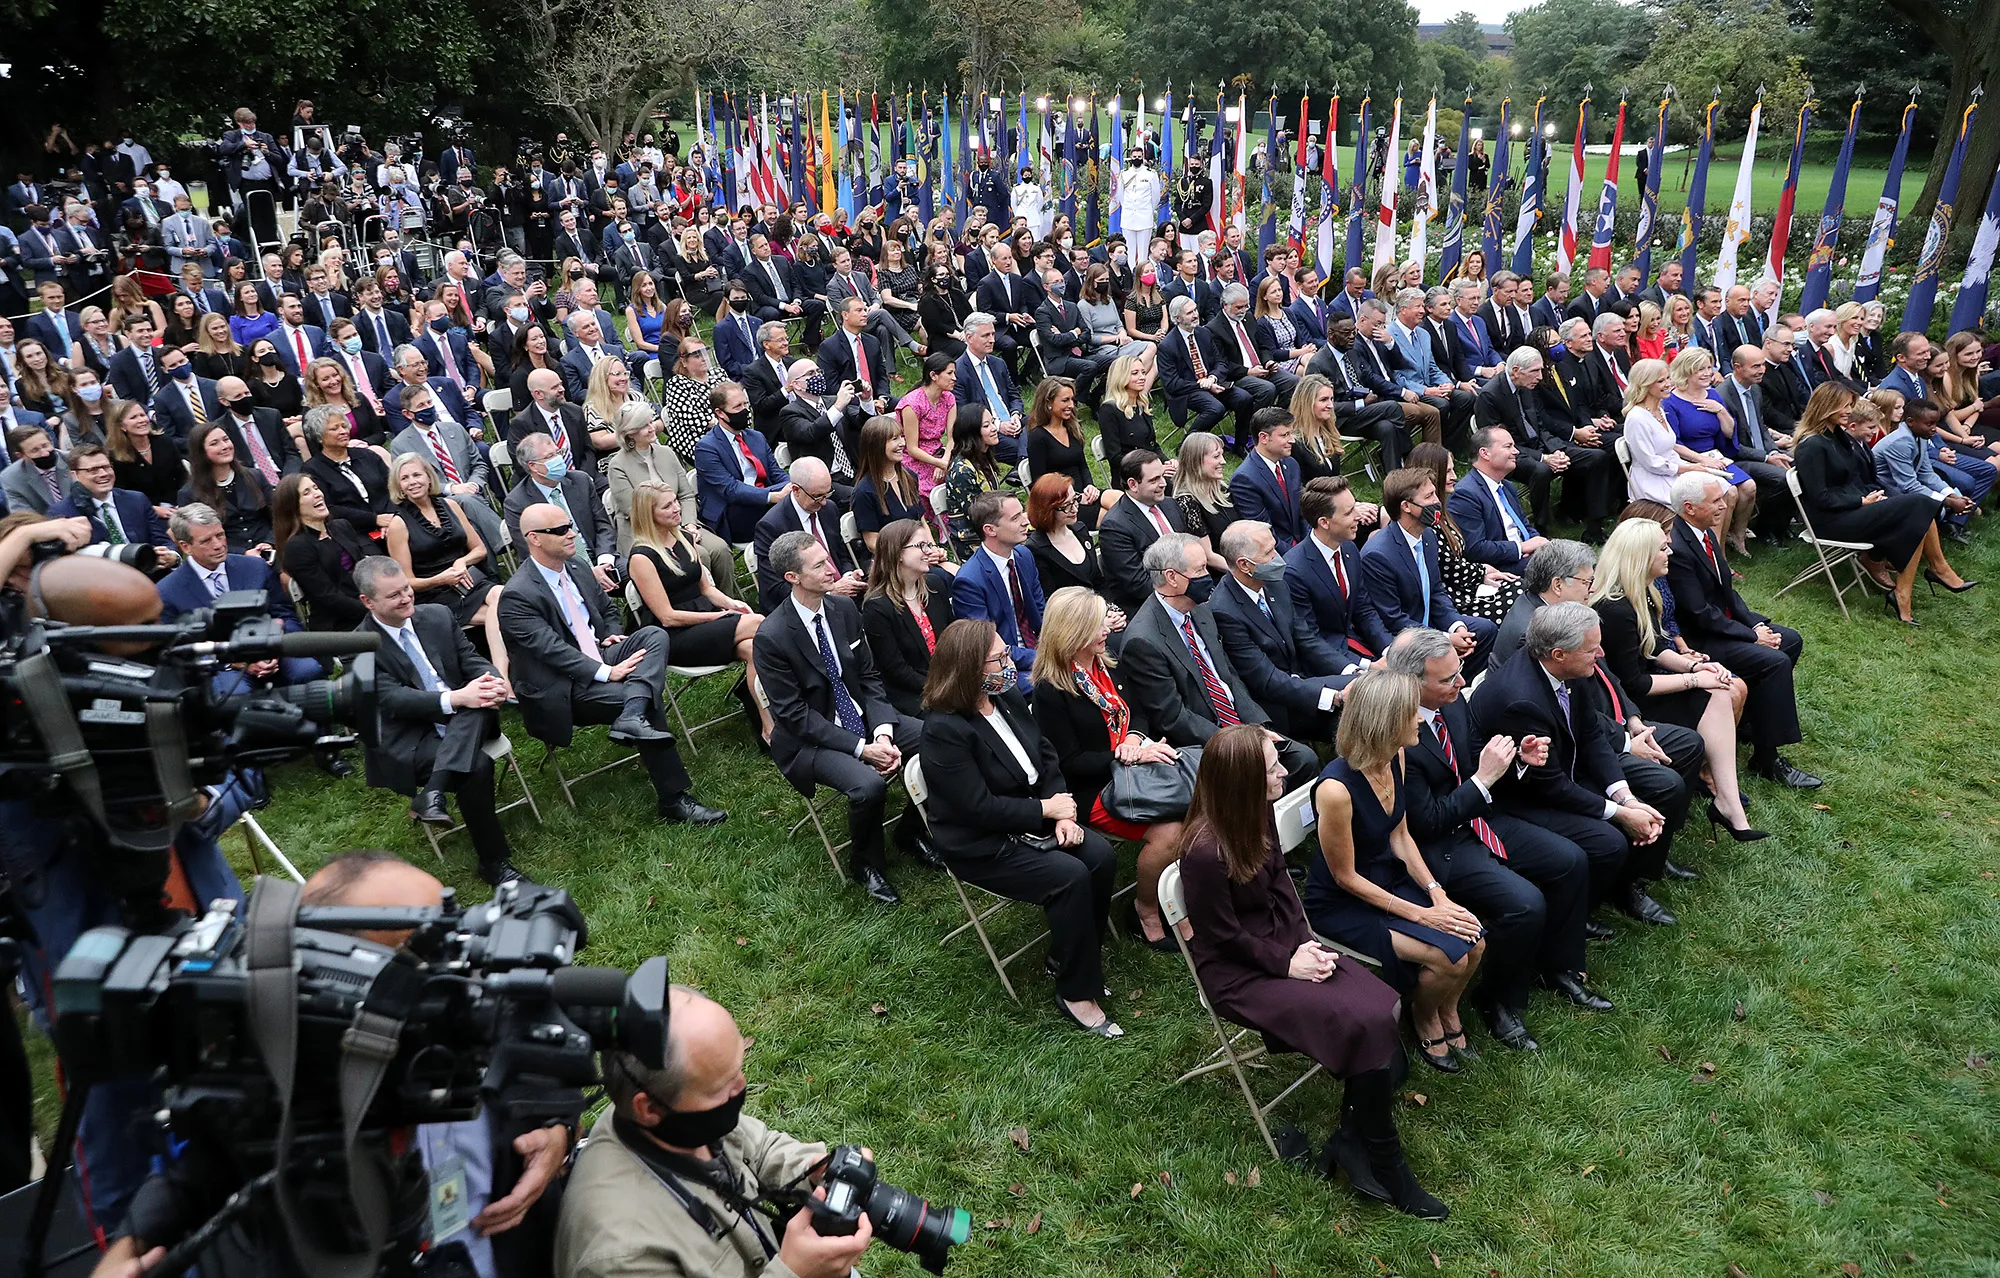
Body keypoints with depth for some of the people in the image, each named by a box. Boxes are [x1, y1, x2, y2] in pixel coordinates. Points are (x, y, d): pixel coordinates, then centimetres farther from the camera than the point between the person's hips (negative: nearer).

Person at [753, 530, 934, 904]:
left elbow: (869, 677, 4)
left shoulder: (844, 608, -1)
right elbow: (795, 715, -17)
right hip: (809, 740, -6)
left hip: (862, 718, 6)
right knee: (869, 784, -33)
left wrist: (883, 733, -13)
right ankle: (865, 862, -1)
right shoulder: (771, 637, -20)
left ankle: (911, 832, 12)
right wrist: (861, 748, -21)